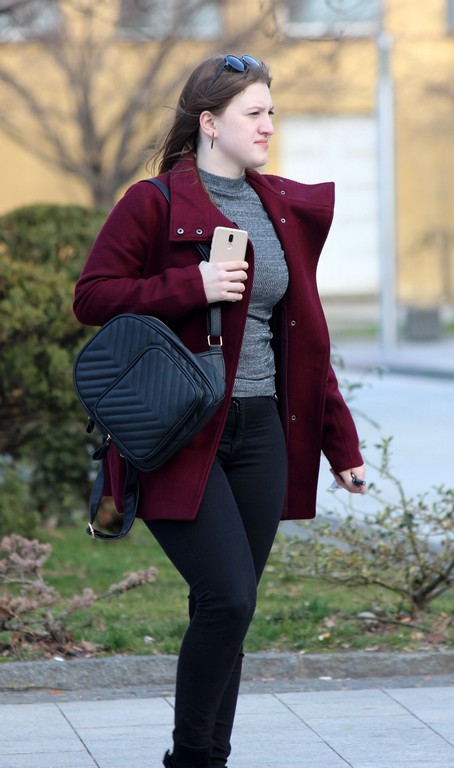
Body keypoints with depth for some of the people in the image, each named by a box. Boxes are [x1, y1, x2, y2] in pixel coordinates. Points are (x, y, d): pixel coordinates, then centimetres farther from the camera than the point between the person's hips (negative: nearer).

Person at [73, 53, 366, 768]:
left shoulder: (286, 210, 13)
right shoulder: (155, 204, -5)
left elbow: (304, 338, 18)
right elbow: (92, 297, -7)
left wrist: (341, 441, 15)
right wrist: (193, 287, -18)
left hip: (262, 433, 6)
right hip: (182, 435, -6)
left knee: (231, 611, 6)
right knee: (226, 600, -15)